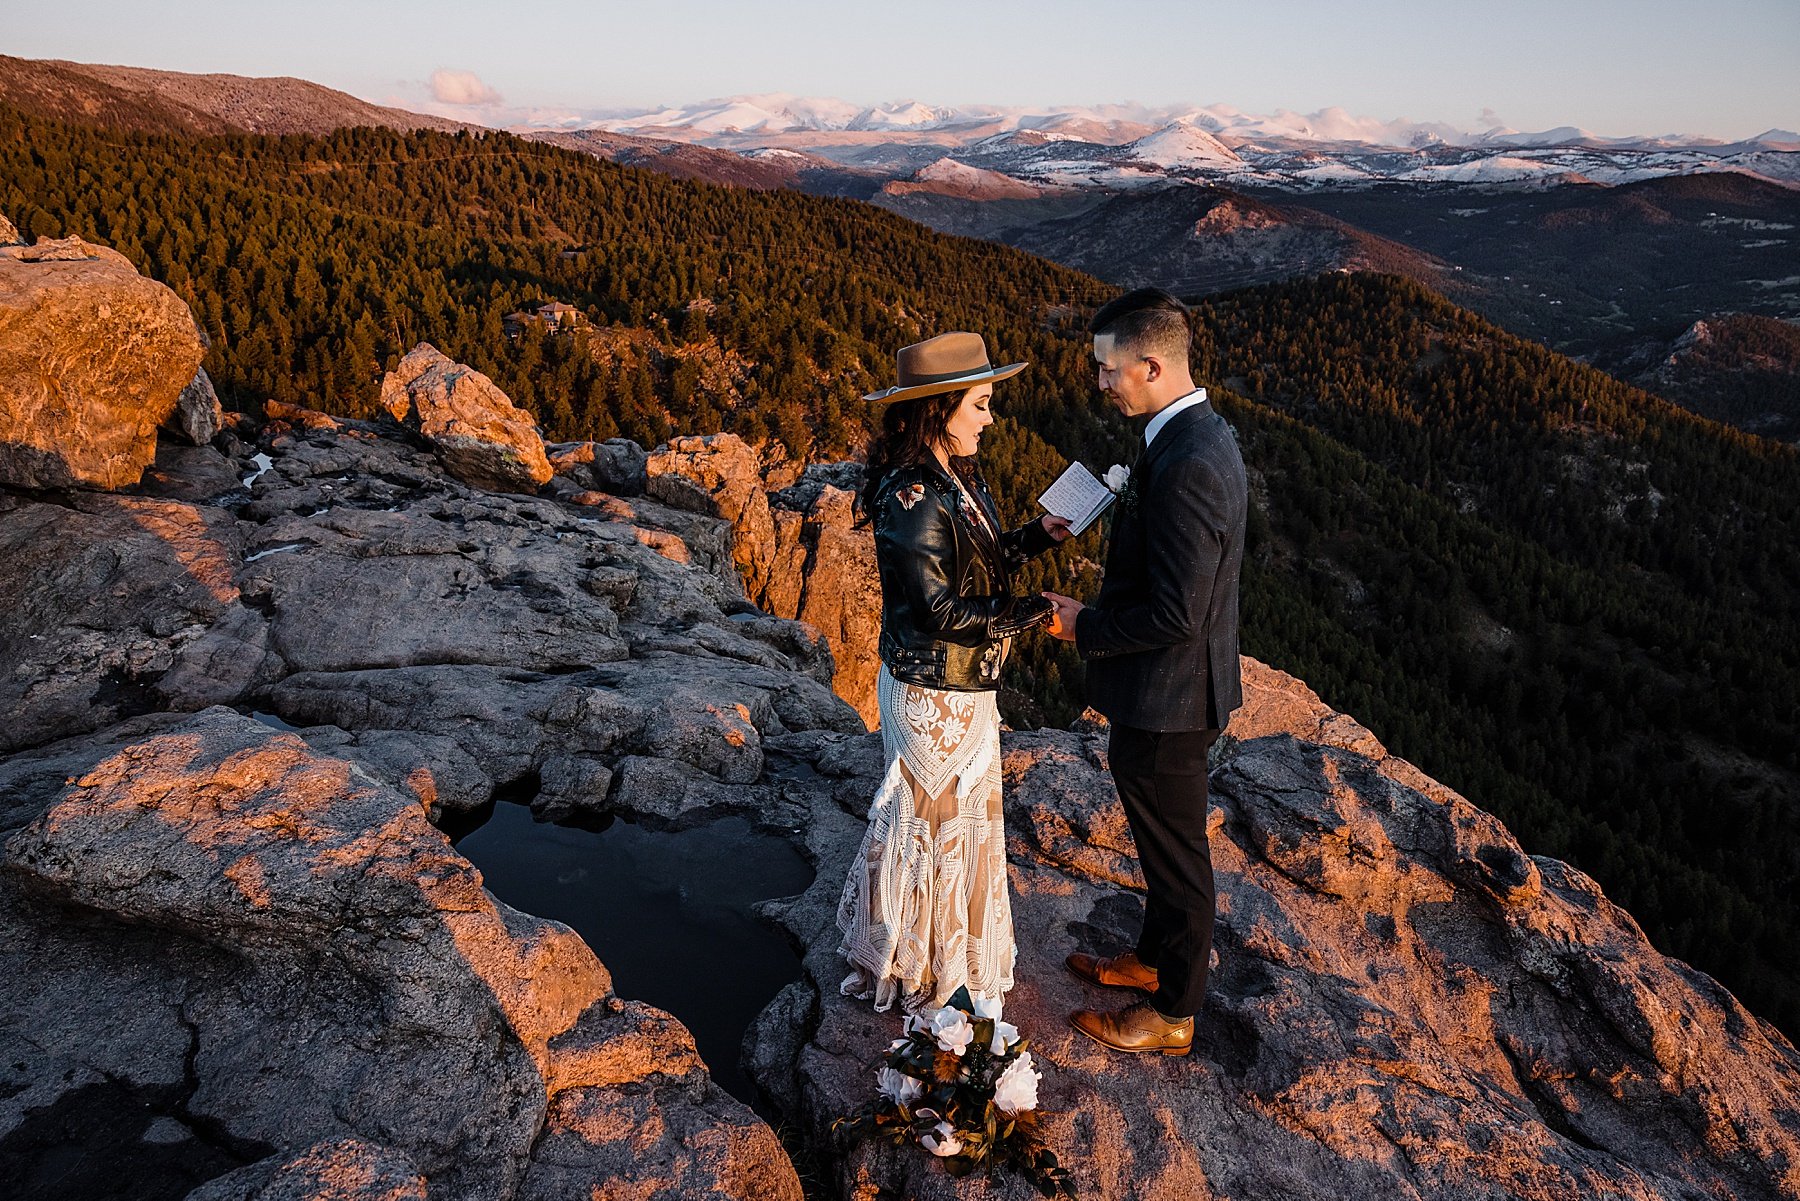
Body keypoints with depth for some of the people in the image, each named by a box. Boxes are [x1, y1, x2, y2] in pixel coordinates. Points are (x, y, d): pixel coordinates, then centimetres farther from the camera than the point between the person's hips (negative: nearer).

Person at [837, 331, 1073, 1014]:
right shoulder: (912, 498, -25)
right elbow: (941, 609, -25)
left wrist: (1036, 537, 1)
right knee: (934, 819, 7)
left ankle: (952, 951, 43)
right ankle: (921, 977, 28)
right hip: (932, 692, -9)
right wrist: (1030, 615, -18)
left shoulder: (955, 481, 5)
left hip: (963, 683, 9)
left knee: (962, 815, 22)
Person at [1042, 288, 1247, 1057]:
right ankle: (1156, 957, 48)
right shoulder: (1201, 434, 3)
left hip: (1165, 701, -10)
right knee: (1162, 840, 26)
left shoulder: (1185, 466, -30)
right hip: (1170, 688, 10)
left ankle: (1172, 1013, 30)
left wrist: (1086, 628, -16)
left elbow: (1174, 614, -29)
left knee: (1175, 851, 10)